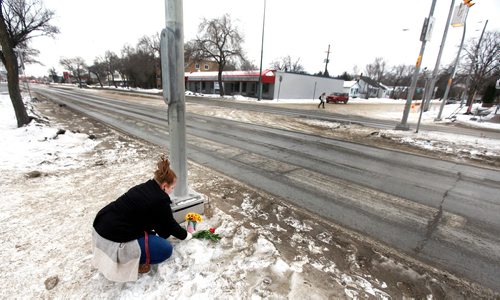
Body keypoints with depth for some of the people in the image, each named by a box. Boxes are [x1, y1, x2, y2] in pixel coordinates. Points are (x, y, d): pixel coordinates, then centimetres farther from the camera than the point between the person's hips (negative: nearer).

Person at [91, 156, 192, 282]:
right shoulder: (160, 200, -17)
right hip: (114, 239, -9)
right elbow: (170, 225, -1)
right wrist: (186, 235, 17)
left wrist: (161, 232, 26)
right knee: (166, 249, -3)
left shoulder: (144, 188, 9)